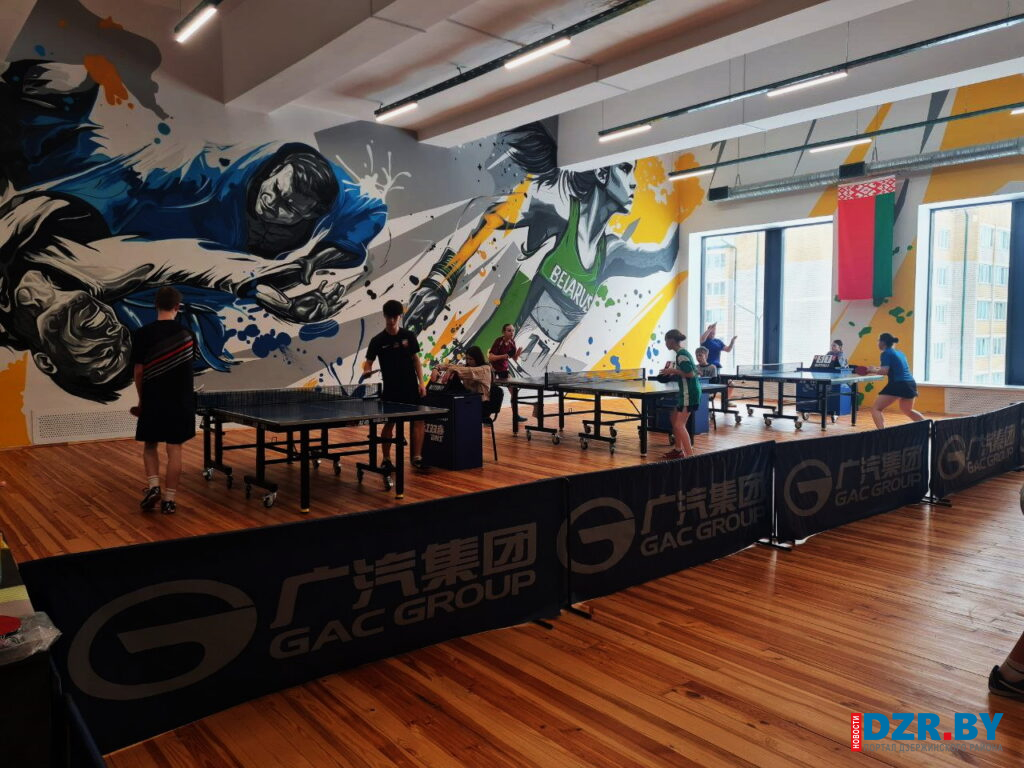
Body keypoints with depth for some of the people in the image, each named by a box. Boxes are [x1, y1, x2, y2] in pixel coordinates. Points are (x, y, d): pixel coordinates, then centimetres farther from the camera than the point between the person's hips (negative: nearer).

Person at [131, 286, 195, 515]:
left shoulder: (142, 334, -6)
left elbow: (139, 371, -3)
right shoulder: (187, 334, -2)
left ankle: (153, 487, 0)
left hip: (153, 400, 0)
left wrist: (141, 399, 9)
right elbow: (187, 364, 4)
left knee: (150, 445, 17)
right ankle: (169, 499, 6)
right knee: (174, 449, 5)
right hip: (181, 401, 1)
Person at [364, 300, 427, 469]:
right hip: (391, 389, -2)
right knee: (389, 423, 5)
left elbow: (416, 359, 6)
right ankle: (386, 459, 19)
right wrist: (367, 371, -24)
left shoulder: (409, 336, 0)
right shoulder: (377, 340, -4)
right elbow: (368, 361, -1)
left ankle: (417, 457, 7)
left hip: (411, 387, 2)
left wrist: (421, 383, 1)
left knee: (418, 420, -2)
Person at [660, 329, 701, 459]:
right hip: (687, 392, 11)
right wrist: (674, 373, 13)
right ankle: (678, 450, 29)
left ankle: (690, 456, -14)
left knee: (679, 425, -12)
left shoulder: (681, 355, -16)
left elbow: (691, 374, -23)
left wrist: (673, 371, -16)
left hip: (689, 393, -11)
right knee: (674, 418, 20)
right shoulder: (682, 353, 14)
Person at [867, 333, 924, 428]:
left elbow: (885, 371, -15)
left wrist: (874, 370, 4)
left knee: (875, 409, -6)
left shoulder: (886, 353, -4)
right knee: (907, 410, 32)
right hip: (911, 383, 8)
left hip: (898, 384, -8)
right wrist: (879, 368, 26)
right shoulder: (899, 353, 20)